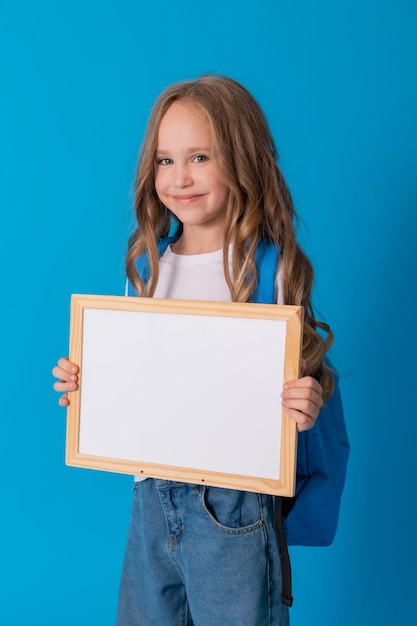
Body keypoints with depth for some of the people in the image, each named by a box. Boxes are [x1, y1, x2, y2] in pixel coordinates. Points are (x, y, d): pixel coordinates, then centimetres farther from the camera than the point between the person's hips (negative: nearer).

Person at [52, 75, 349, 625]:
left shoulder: (274, 268, -12)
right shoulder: (147, 263, 3)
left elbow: (307, 385, -8)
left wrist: (306, 410, -28)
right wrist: (84, 385, -3)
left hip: (235, 505, -5)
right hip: (151, 496, 5)